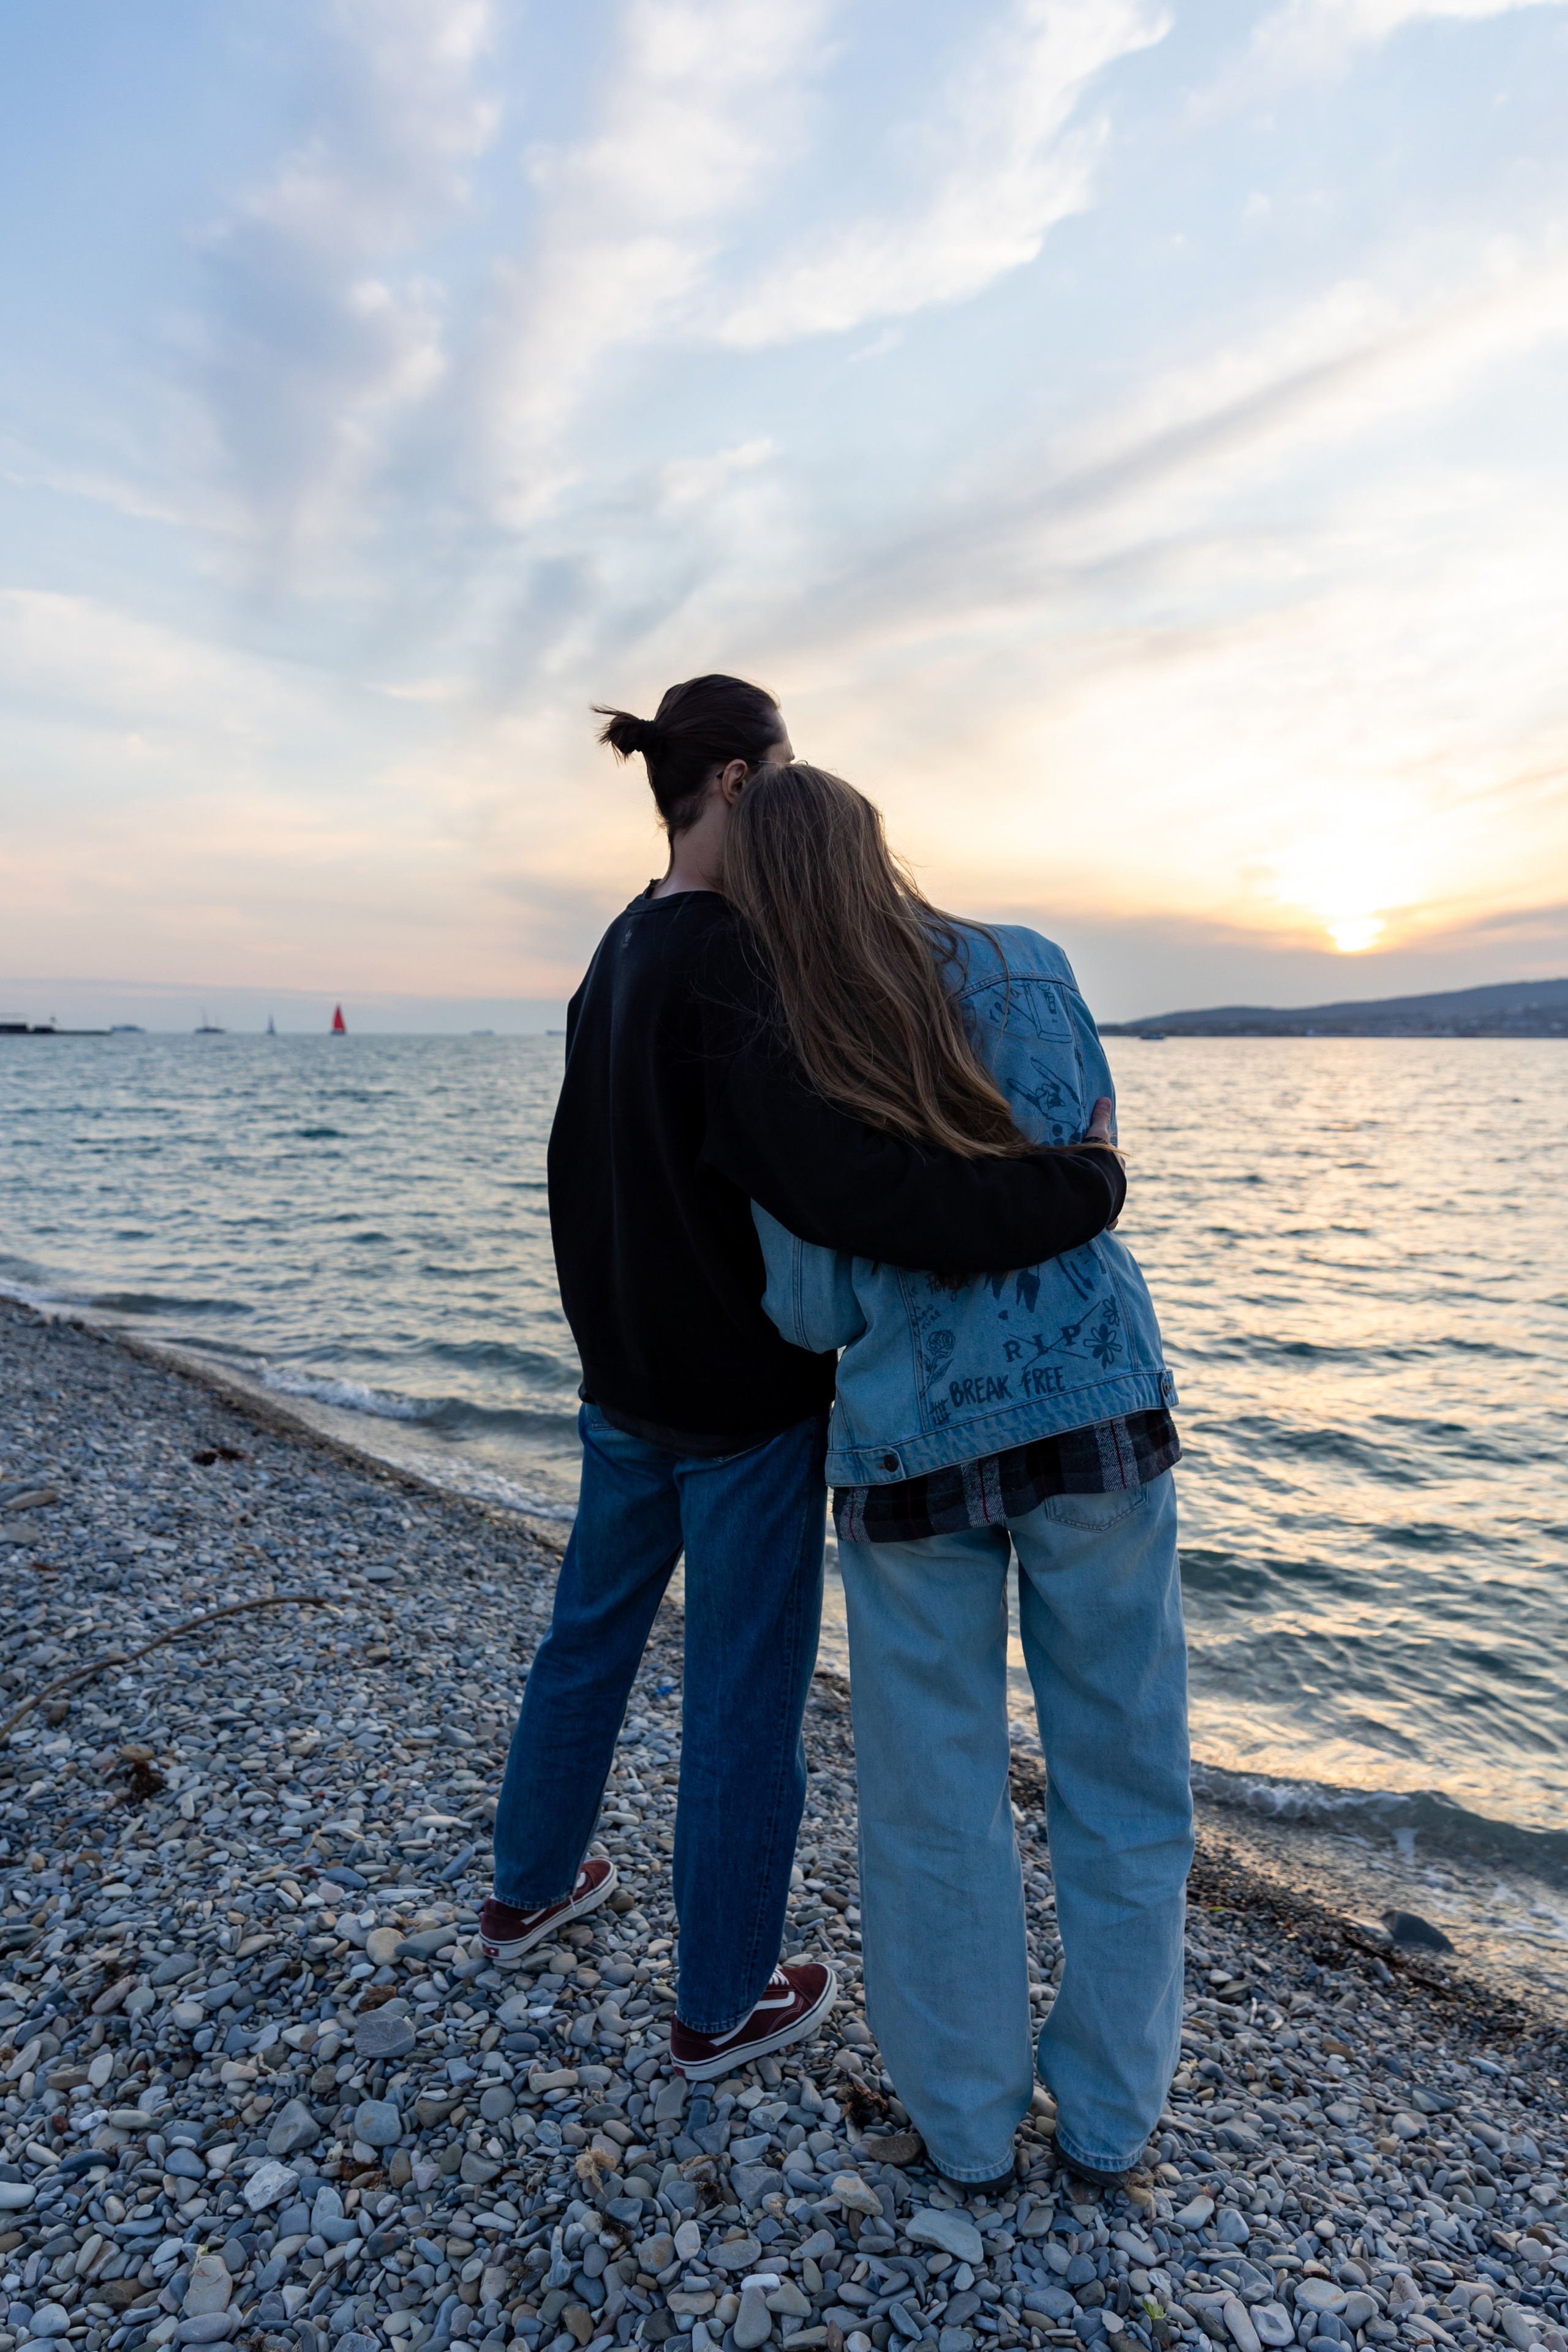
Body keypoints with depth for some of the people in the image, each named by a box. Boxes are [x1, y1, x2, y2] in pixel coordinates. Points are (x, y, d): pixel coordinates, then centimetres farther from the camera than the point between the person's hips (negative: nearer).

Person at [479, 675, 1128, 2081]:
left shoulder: (621, 955, 6)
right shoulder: (732, 961, -23)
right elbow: (841, 1178, -36)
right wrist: (1078, 1189, -28)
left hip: (626, 1382, 9)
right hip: (748, 1398, -9)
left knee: (589, 1635, 25)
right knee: (747, 1692, 10)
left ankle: (529, 1891, 47)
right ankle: (723, 2007, 31)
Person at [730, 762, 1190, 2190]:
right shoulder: (1029, 970, -2)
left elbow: (813, 1311, -5)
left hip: (910, 1444, -1)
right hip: (1099, 1411, 2)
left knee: (937, 1796, 16)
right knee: (1121, 1770, 17)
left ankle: (969, 2124, 35)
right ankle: (1108, 2115, 35)